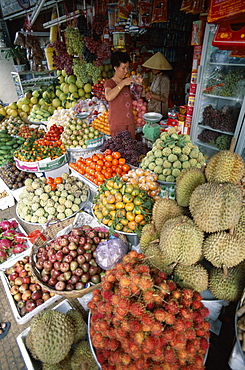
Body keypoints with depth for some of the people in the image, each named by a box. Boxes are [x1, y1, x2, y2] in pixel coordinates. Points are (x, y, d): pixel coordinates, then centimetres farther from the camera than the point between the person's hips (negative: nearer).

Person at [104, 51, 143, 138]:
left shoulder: (127, 81, 10)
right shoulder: (109, 83, -7)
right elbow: (108, 97, -30)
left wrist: (139, 84, 0)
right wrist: (123, 83, -25)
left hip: (130, 122, 6)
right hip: (117, 124, -6)